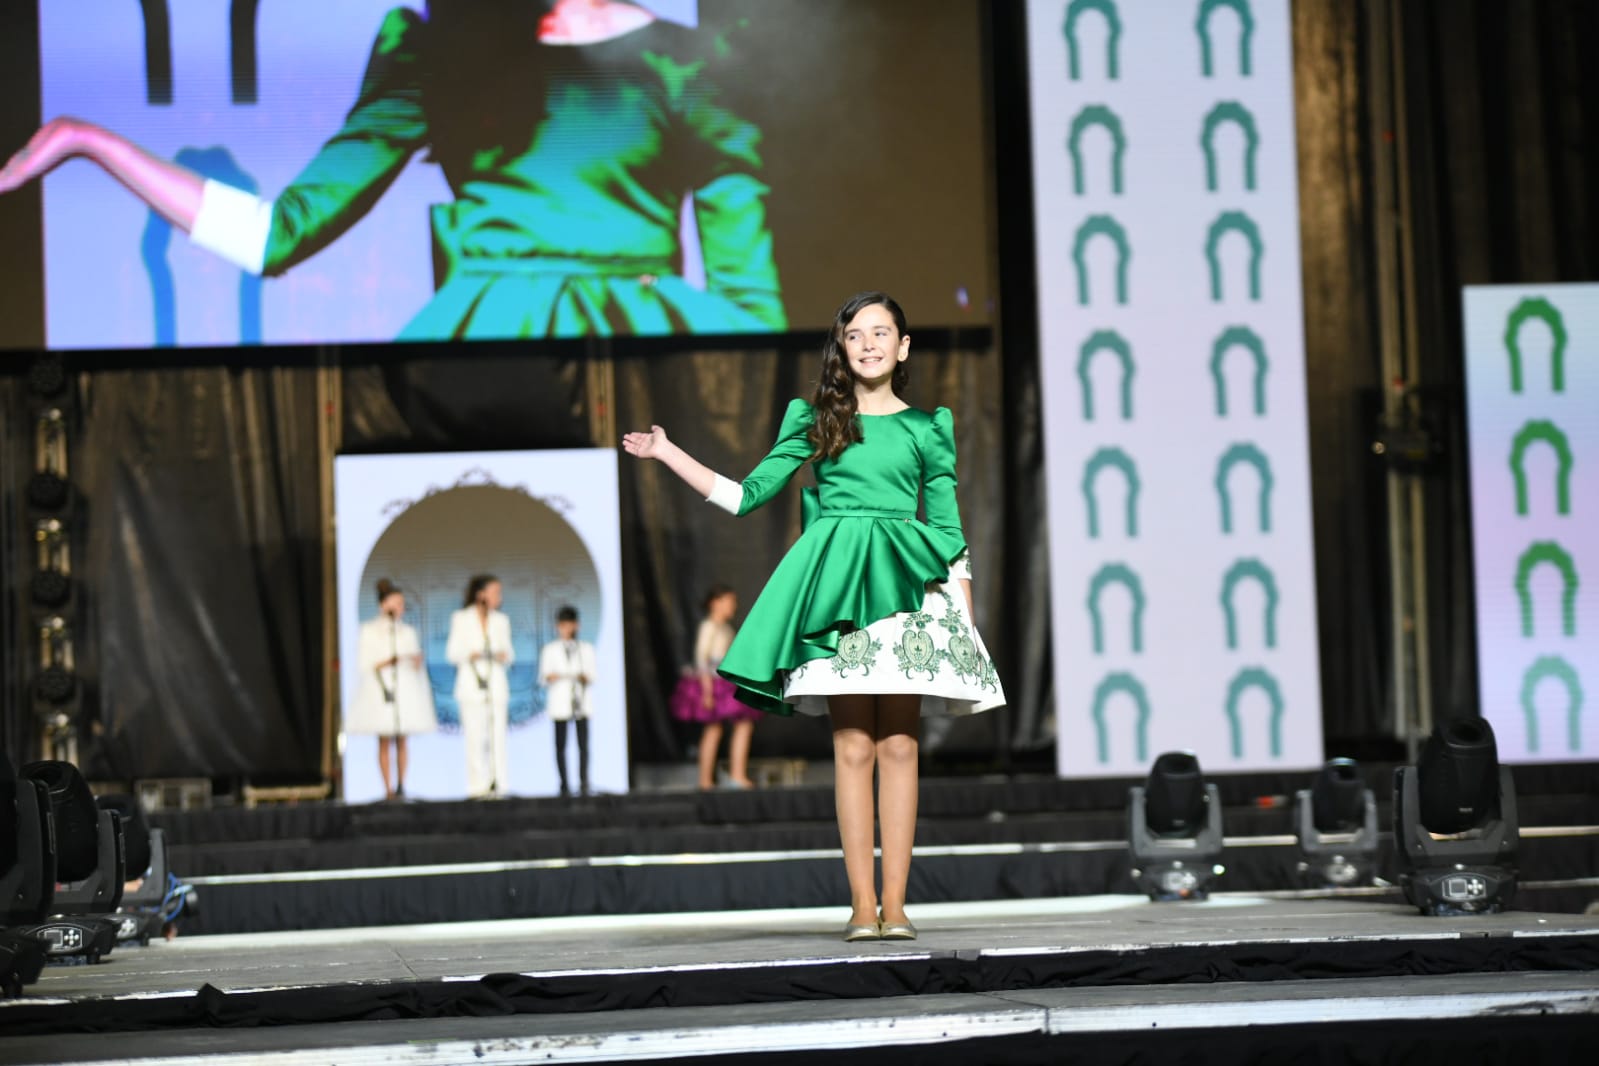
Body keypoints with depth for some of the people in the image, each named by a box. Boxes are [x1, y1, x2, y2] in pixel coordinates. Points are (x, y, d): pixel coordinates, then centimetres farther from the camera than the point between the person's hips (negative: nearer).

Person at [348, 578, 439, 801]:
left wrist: (417, 663, -8)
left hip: (405, 691, 3)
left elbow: (417, 663, 15)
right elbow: (364, 664, -3)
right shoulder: (369, 631, 3)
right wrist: (388, 662, -18)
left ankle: (400, 785, 4)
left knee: (401, 741, 1)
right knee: (384, 741, -5)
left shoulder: (408, 632, 13)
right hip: (380, 690, -3)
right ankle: (388, 788, -5)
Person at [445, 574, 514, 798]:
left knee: (498, 735, -3)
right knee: (475, 736, -7)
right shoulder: (461, 618, 1)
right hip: (471, 685, -3)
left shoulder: (501, 620, 11)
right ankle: (478, 786, -5)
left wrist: (505, 656, -8)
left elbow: (508, 652, 14)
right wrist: (469, 655, -18)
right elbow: (452, 652, 0)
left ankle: (499, 785, 0)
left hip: (497, 684, 3)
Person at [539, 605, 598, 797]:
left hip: (581, 701, 1)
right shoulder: (550, 650, 10)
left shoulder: (586, 649, 15)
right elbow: (544, 675, 6)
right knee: (560, 744, -4)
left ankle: (584, 783, -5)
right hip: (560, 702, -1)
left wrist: (586, 677, -10)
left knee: (583, 743, -6)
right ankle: (564, 785, 0)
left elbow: (593, 674, 12)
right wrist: (550, 677, -16)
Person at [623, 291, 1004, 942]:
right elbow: (747, 495, 13)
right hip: (836, 583, 0)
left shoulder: (927, 427, 12)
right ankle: (862, 905, -2)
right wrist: (667, 453, 10)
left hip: (906, 583, 0)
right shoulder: (815, 420, 12)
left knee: (898, 744, -4)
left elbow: (948, 529, 12)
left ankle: (895, 905, -3)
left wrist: (966, 616, 7)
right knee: (852, 746, -4)